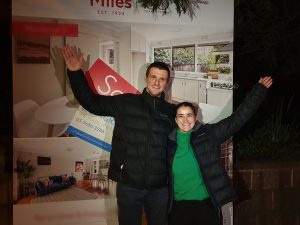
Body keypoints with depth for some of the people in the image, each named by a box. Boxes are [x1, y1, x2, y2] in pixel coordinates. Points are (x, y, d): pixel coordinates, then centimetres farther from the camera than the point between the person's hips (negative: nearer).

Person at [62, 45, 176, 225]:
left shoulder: (172, 112, 3)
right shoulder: (125, 103, -1)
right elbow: (91, 102, 2)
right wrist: (75, 73, -5)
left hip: (160, 187, 1)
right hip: (128, 184, -1)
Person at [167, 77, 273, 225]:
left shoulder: (209, 133, -1)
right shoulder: (169, 141, 3)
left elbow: (237, 118, -3)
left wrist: (260, 90, -3)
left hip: (207, 205, -1)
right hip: (178, 207, 1)